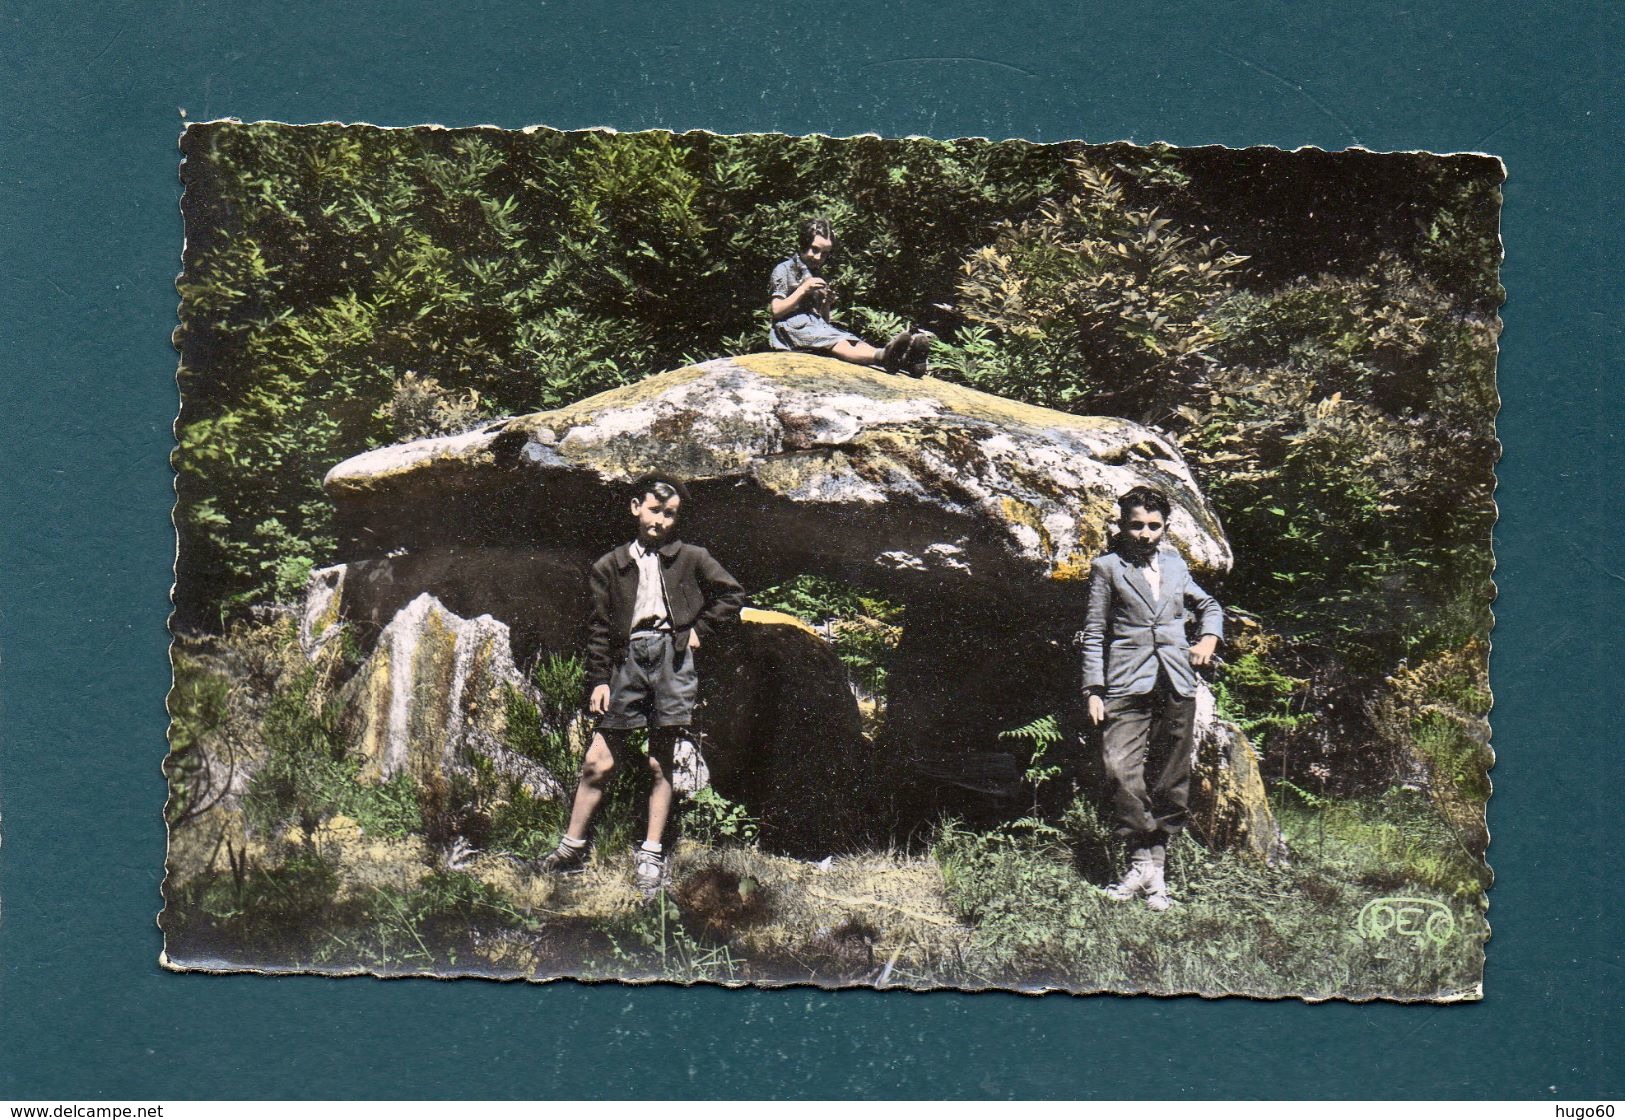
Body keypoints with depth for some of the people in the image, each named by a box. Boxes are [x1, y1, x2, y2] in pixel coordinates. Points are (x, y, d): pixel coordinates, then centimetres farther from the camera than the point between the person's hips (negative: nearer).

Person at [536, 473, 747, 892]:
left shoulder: (691, 558, 10)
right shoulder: (609, 566, 12)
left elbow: (732, 593, 14)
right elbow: (599, 629, 10)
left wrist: (699, 629, 5)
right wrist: (598, 680, 4)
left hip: (671, 655, -1)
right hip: (627, 658, 1)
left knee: (660, 763, 0)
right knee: (599, 762, -3)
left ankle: (651, 854, 6)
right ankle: (572, 848, 5)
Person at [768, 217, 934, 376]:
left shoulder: (819, 277, 27)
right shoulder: (784, 270, 9)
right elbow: (776, 310, -3)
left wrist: (826, 305, 0)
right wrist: (803, 290, -11)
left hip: (818, 326, 5)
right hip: (792, 327, -5)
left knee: (852, 342, -28)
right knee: (838, 344, -36)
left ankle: (903, 359, -58)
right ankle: (882, 355, -67)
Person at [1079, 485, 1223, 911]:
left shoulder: (1175, 565, 18)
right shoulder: (1108, 568, 7)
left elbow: (1209, 605, 33)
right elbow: (1094, 634, 4)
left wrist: (1210, 637, 12)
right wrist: (1094, 691, -3)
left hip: (1177, 684, 3)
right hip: (1127, 685, -3)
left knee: (1170, 778, 2)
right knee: (1123, 771, -16)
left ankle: (1156, 867, 9)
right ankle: (1141, 863, -7)